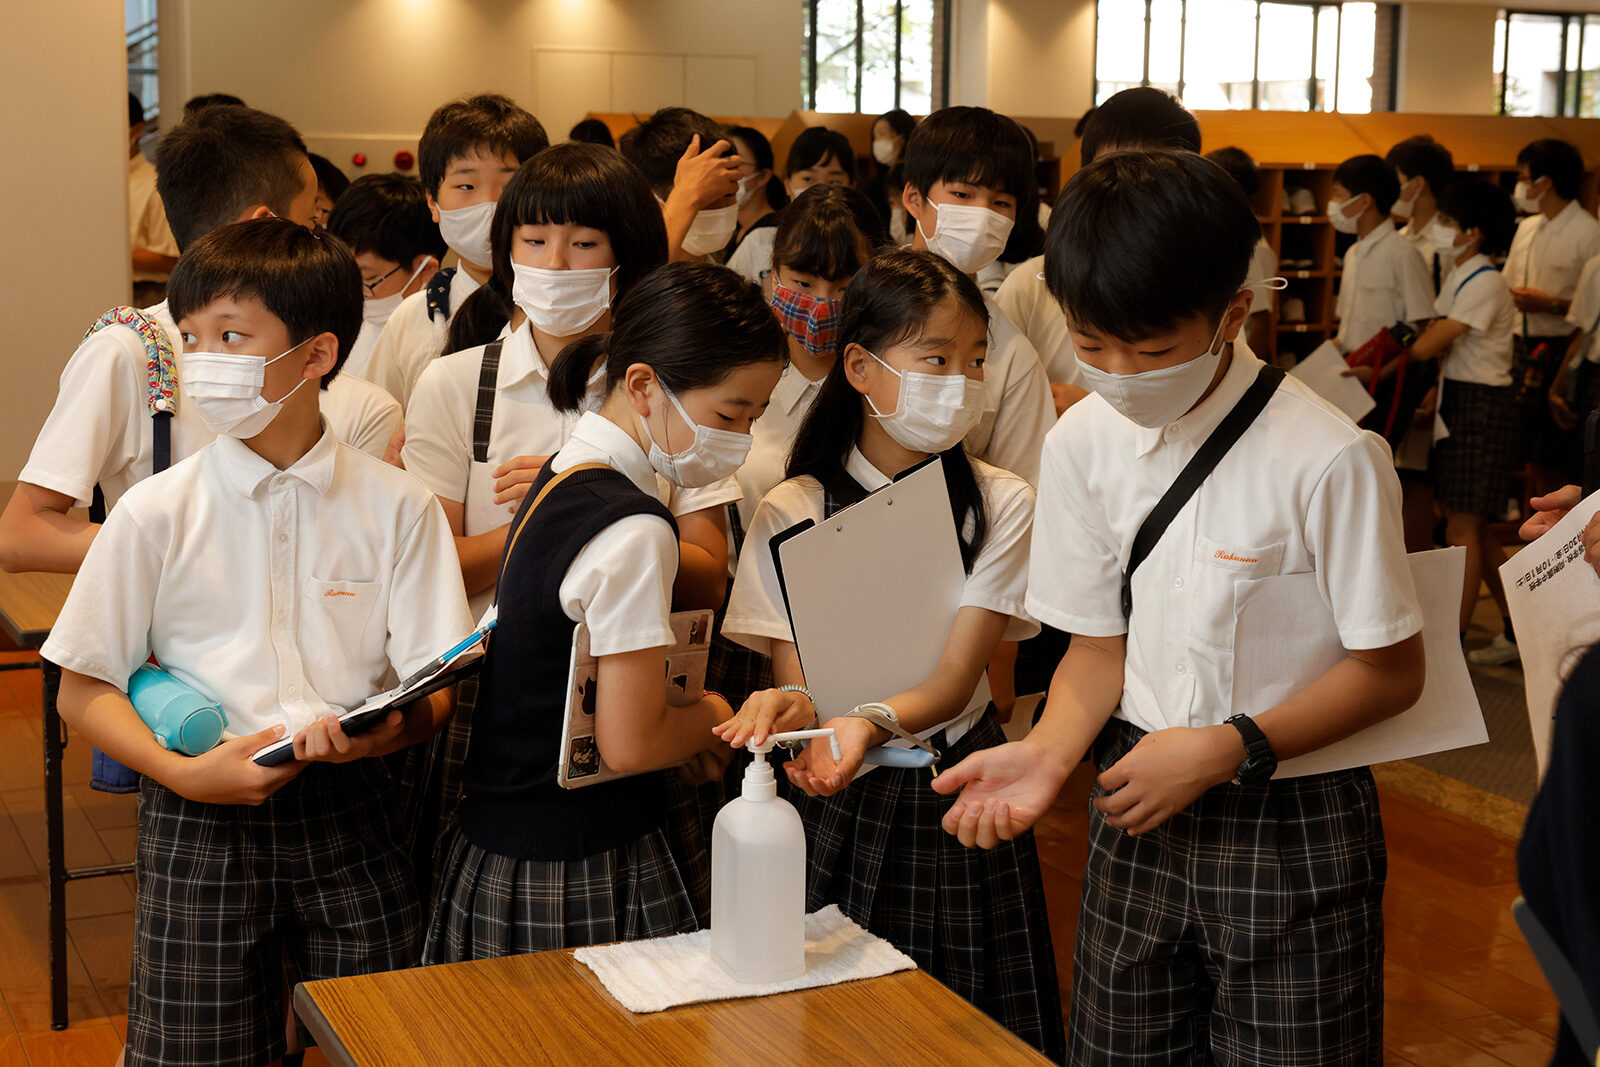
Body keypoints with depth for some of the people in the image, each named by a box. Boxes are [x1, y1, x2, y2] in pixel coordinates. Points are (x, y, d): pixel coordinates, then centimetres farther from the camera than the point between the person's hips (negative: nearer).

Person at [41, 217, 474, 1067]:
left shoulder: (396, 507, -1)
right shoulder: (157, 513, -2)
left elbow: (434, 687, 0)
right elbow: (83, 690, 1)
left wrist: (384, 731, -23)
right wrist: (183, 772, -15)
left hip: (348, 810, 1)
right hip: (200, 822, 0)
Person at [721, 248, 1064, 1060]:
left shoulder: (1002, 504, -3)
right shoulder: (792, 513, -4)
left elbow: (957, 676, -14)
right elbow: (792, 679, -7)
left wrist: (873, 721, -35)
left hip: (960, 795, 1)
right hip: (842, 808, 0)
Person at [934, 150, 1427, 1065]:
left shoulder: (1329, 457, -19)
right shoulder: (1085, 442, -2)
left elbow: (1391, 671, -11)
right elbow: (1101, 644, 4)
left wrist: (1228, 749, -19)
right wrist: (1047, 754, -14)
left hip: (1291, 819, -4)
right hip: (1141, 797, 5)